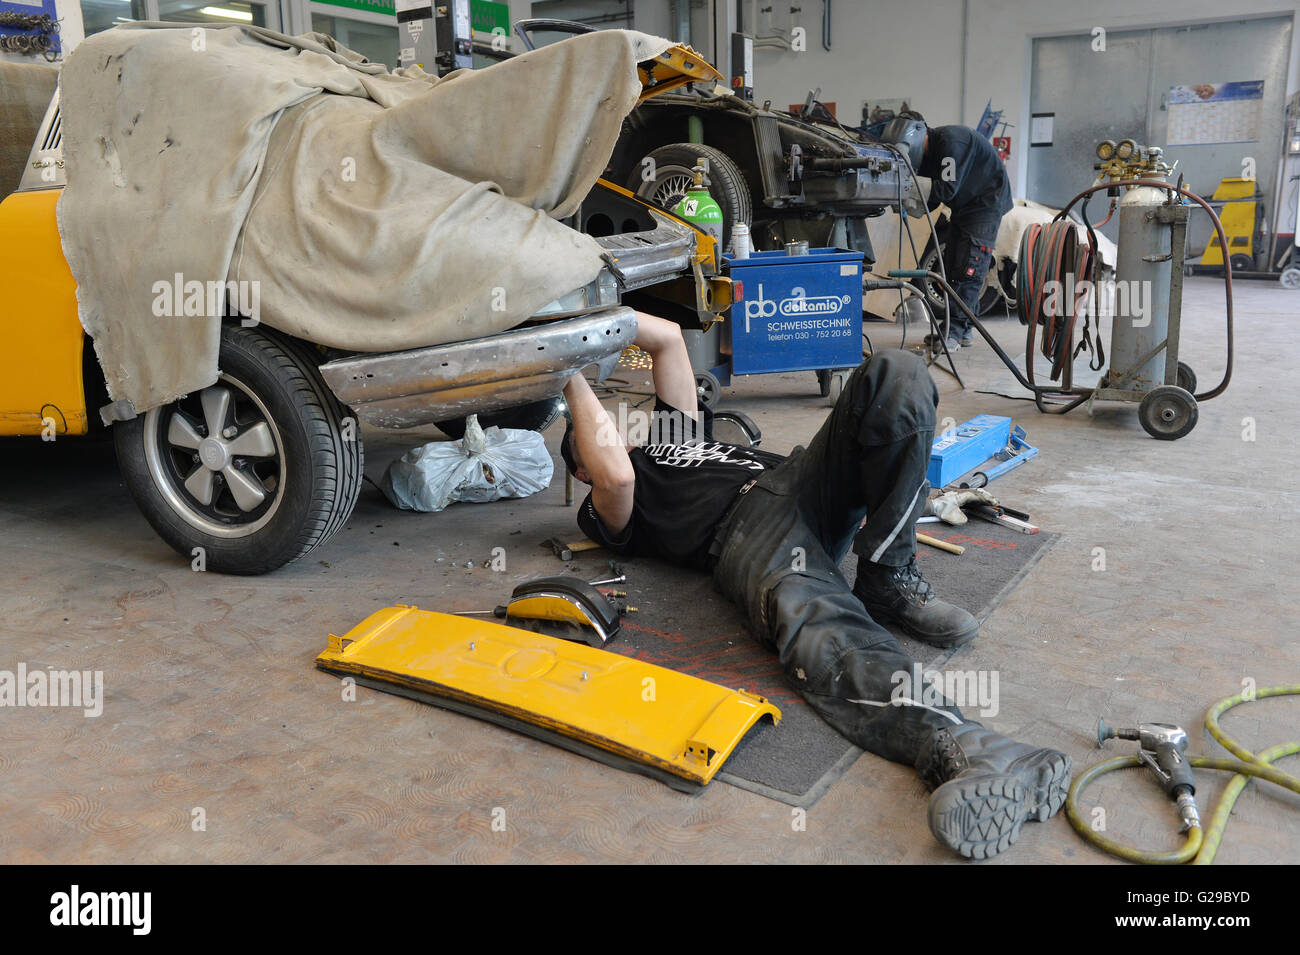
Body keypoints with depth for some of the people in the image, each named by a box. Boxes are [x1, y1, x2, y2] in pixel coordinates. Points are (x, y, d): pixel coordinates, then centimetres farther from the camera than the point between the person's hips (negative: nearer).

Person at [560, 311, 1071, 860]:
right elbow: (615, 474, -4)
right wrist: (574, 381, 8)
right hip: (745, 524, -7)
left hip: (803, 479, 7)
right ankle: (956, 746, -64)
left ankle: (887, 580, -19)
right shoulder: (608, 510, 23)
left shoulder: (668, 436, 42)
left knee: (896, 375, -19)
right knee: (804, 615, -43)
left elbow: (668, 337, 42)